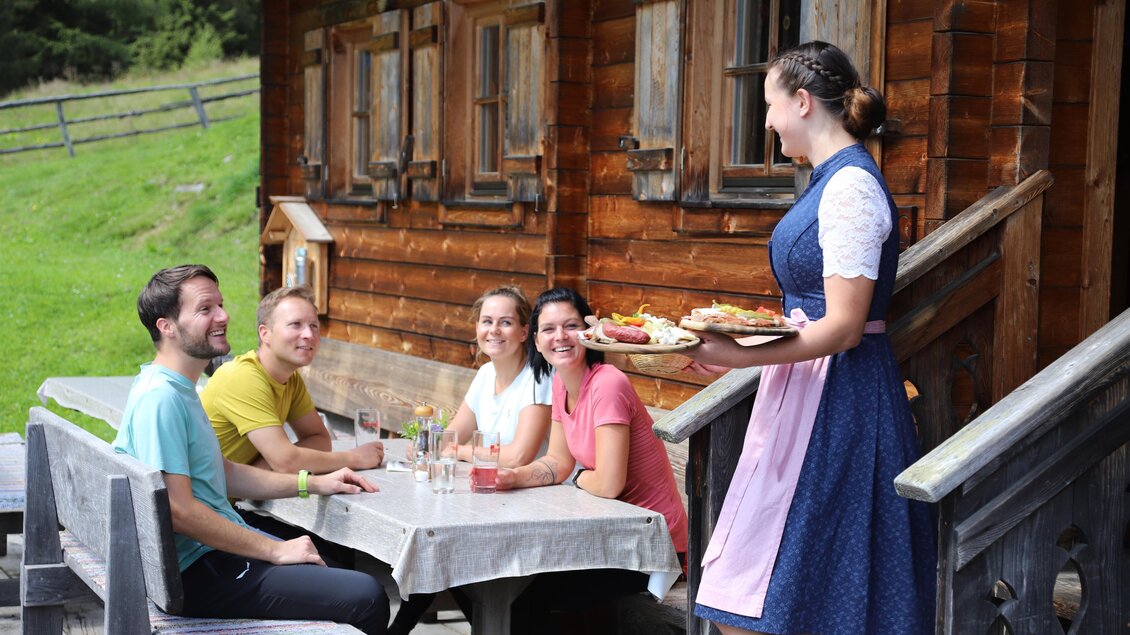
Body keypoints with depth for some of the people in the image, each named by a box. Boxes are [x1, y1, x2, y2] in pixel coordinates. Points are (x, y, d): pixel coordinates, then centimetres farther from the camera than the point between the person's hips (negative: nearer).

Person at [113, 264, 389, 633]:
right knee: (366, 600, -16)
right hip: (198, 572, -11)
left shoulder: (180, 389, 13)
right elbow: (179, 510, -26)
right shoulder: (160, 397, -20)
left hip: (221, 546, 11)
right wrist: (276, 550, -19)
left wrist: (312, 484, 15)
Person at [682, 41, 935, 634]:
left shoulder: (851, 186, -16)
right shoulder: (833, 180, 14)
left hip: (836, 400, -10)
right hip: (810, 390, 10)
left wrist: (742, 356, -21)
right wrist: (732, 339, 12)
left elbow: (842, 328, -21)